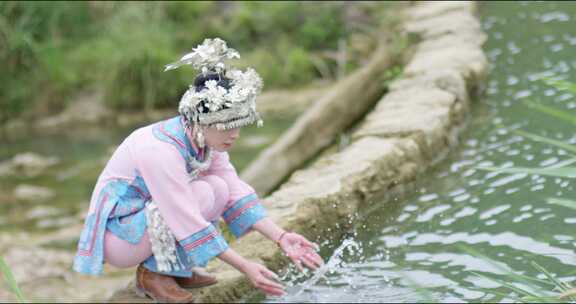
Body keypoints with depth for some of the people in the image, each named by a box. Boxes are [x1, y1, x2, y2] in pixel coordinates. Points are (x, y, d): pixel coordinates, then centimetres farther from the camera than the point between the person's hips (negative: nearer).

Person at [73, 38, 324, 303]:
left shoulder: (206, 139, -7)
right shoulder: (161, 150, -32)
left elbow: (238, 194, -6)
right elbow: (190, 224, -31)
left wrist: (281, 238, -17)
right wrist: (245, 268, -30)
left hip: (151, 216, 8)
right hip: (117, 233, -8)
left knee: (219, 189, -9)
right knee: (202, 195, -25)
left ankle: (175, 268, 4)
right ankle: (152, 274, -9)